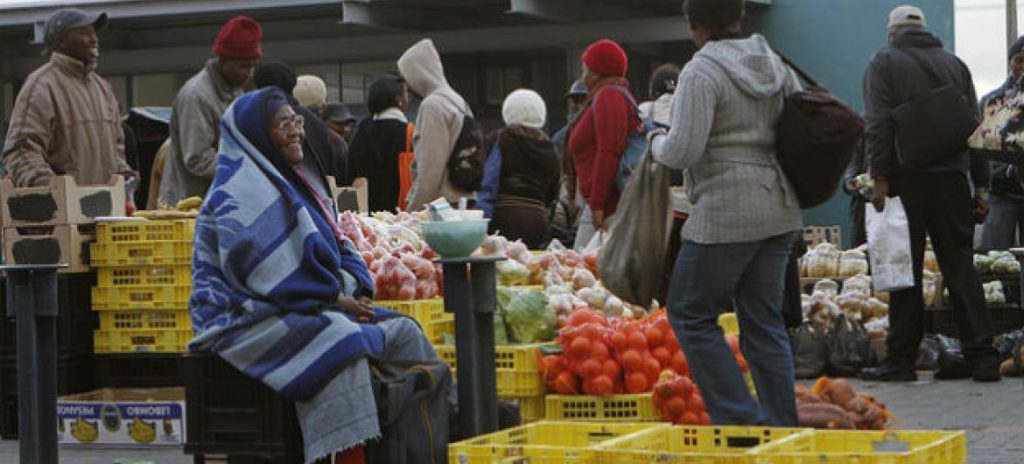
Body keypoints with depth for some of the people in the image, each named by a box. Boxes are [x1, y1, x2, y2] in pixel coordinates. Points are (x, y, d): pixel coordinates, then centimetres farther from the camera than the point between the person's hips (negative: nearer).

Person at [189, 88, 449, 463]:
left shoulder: (295, 180, 18)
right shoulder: (239, 194, -12)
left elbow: (337, 246, 19)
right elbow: (274, 273, -21)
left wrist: (358, 290, 0)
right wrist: (337, 298, -16)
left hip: (313, 308, 9)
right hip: (249, 317, -9)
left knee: (402, 331, -4)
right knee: (340, 340, -34)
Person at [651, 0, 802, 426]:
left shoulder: (701, 72, -12)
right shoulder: (774, 64, 11)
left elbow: (683, 151, -17)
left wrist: (658, 144, 4)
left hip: (727, 213, -8)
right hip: (779, 210, 8)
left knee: (691, 314, 3)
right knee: (764, 320, 11)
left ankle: (739, 419, -3)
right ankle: (782, 422, 11)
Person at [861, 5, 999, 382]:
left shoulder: (884, 62, 3)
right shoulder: (954, 63, 16)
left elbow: (878, 124, -9)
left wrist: (879, 177, -11)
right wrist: (980, 184, 14)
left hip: (905, 180, -4)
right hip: (952, 176, 4)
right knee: (960, 265, 5)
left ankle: (900, 359, 2)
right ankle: (982, 356, 0)